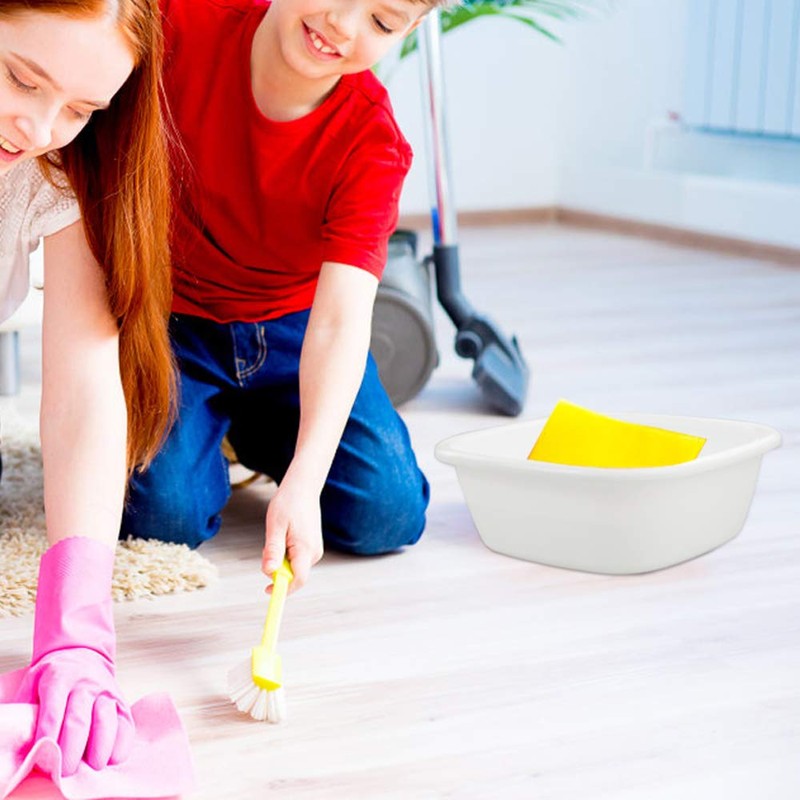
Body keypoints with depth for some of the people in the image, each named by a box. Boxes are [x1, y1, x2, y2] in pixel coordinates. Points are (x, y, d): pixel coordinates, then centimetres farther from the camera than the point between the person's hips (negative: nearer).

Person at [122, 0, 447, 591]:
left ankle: (257, 427, 19)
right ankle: (211, 420, 15)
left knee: (388, 515, -10)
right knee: (167, 514, -21)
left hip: (291, 328, 1)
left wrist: (302, 483, -44)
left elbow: (340, 321, -33)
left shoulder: (373, 147, -24)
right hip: (169, 315, -1)